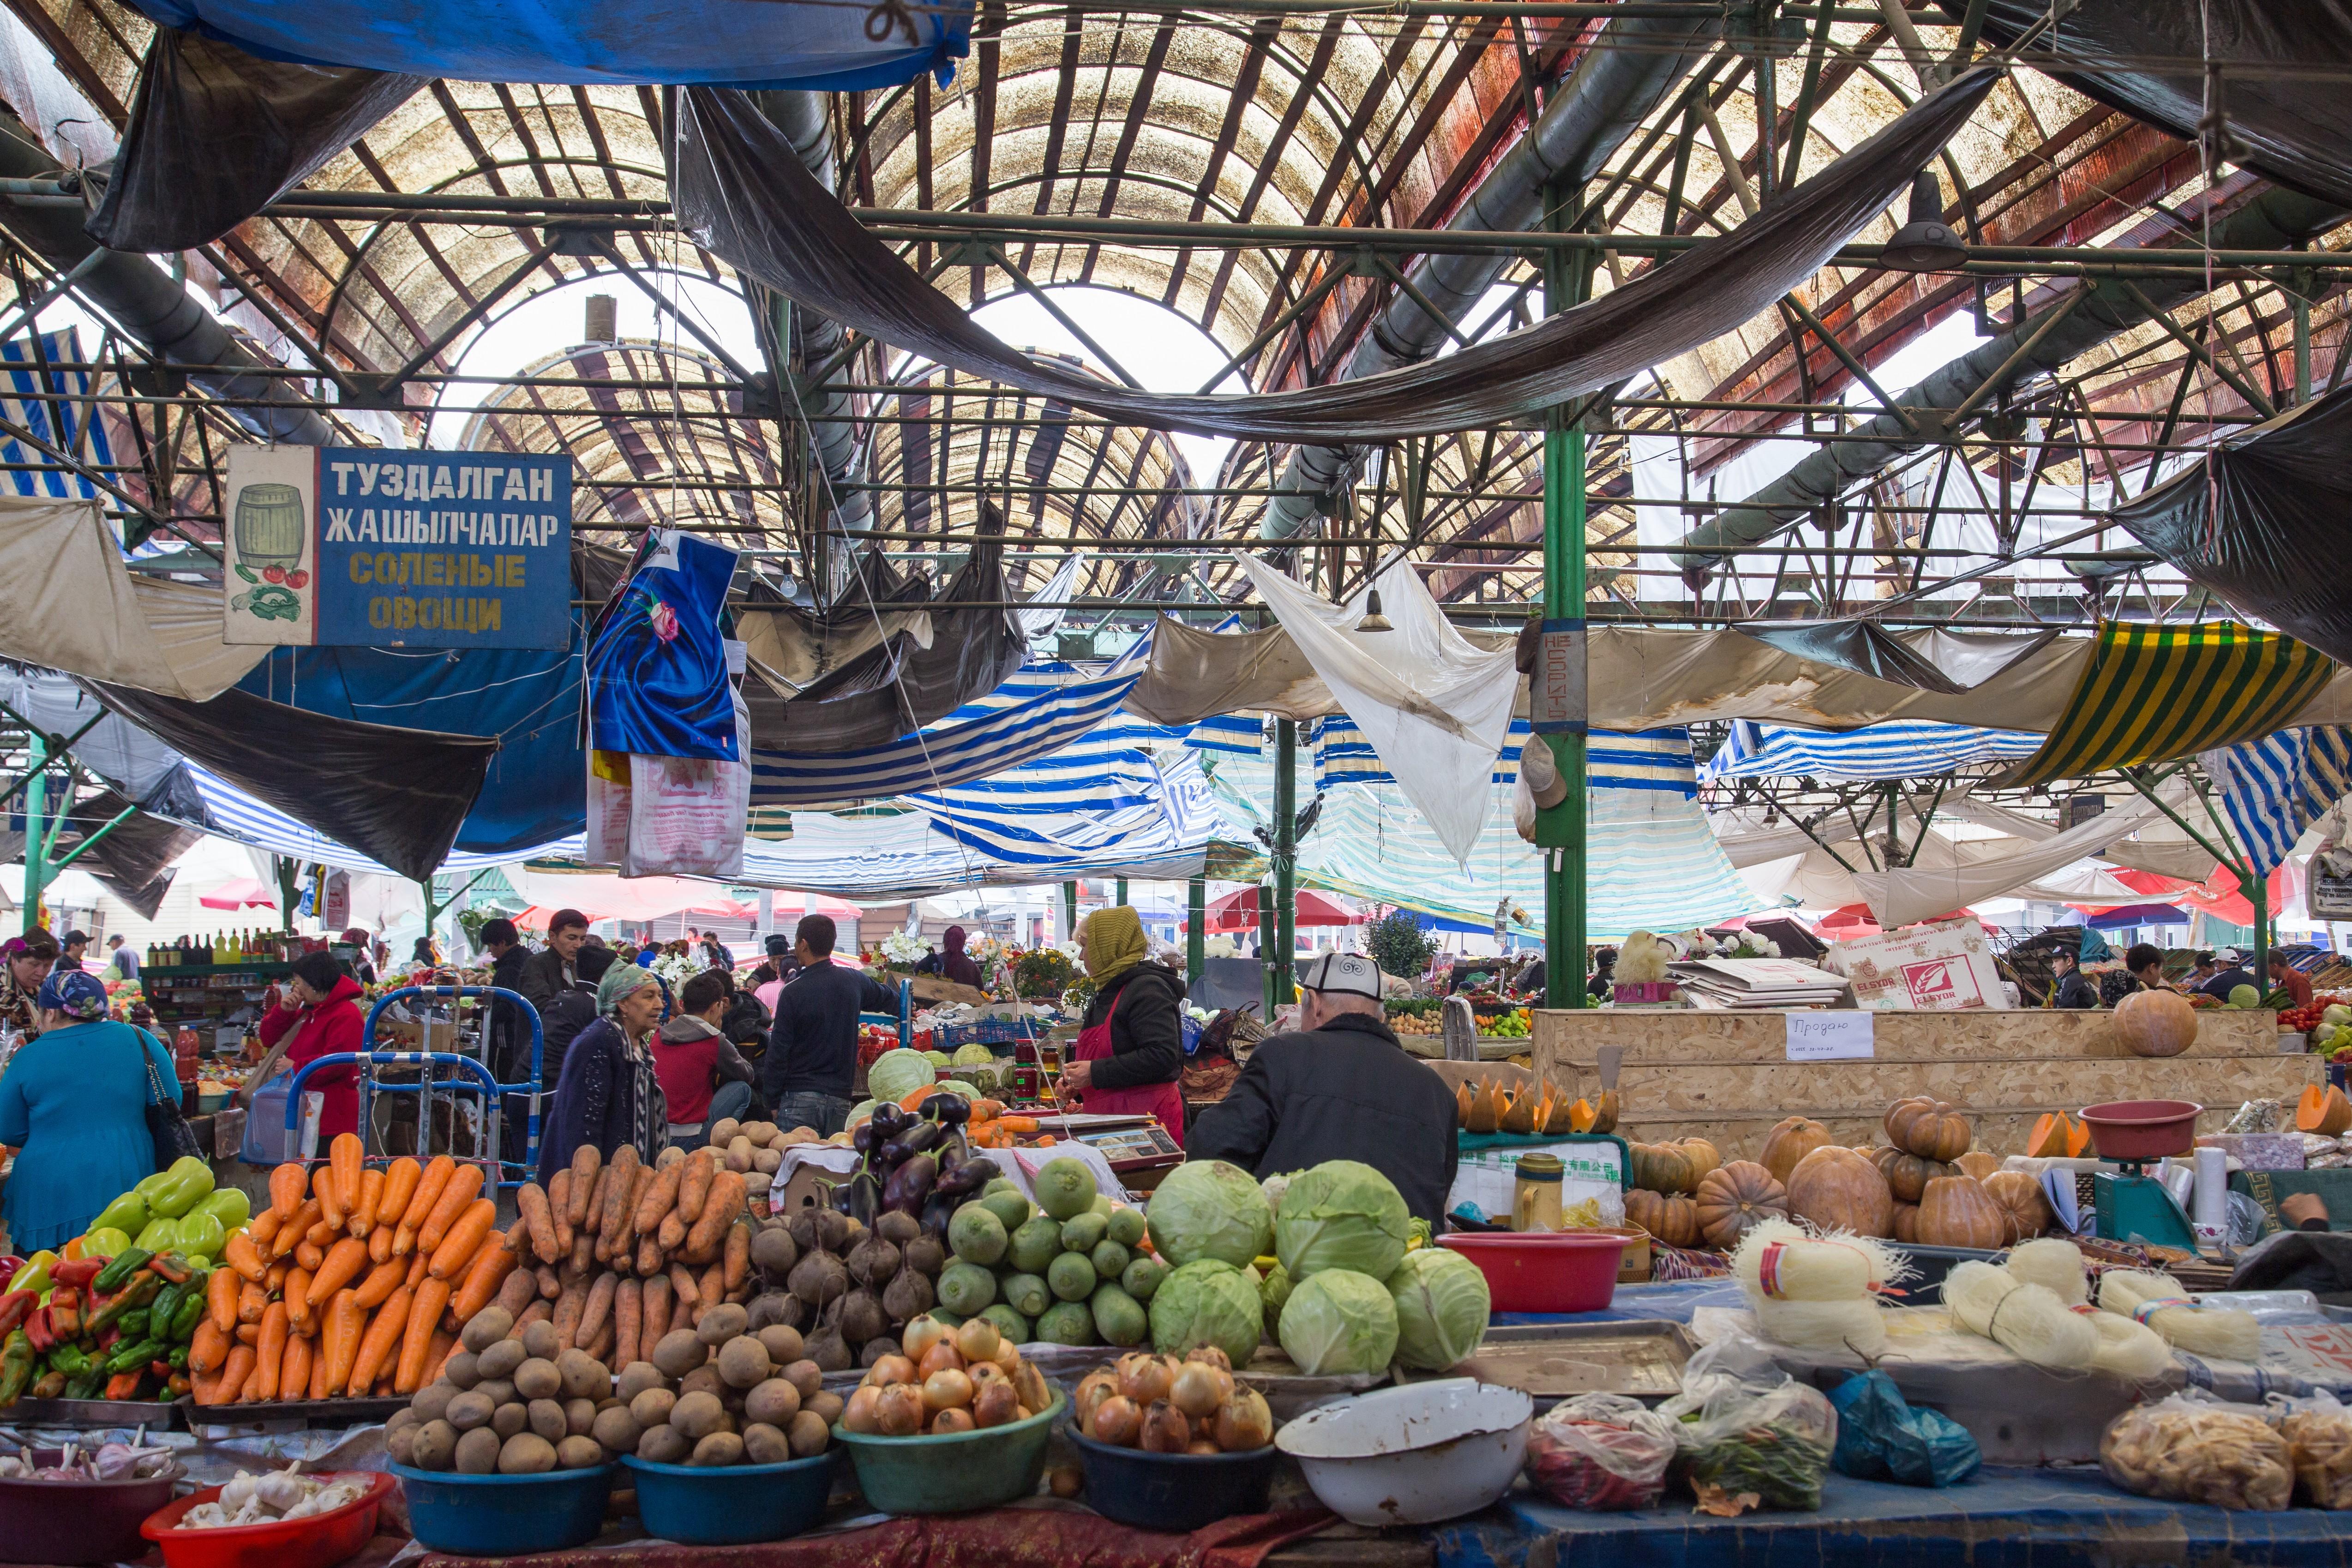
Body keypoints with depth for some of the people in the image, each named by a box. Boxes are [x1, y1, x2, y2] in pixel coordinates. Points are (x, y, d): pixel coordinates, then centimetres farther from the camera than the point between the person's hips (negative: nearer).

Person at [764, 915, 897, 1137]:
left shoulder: (793, 992, -9)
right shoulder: (854, 981, 5)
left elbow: (778, 1051, -7)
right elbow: (887, 1000, 28)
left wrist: (773, 1101, 1)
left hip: (800, 1098, -5)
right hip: (840, 1098, 5)